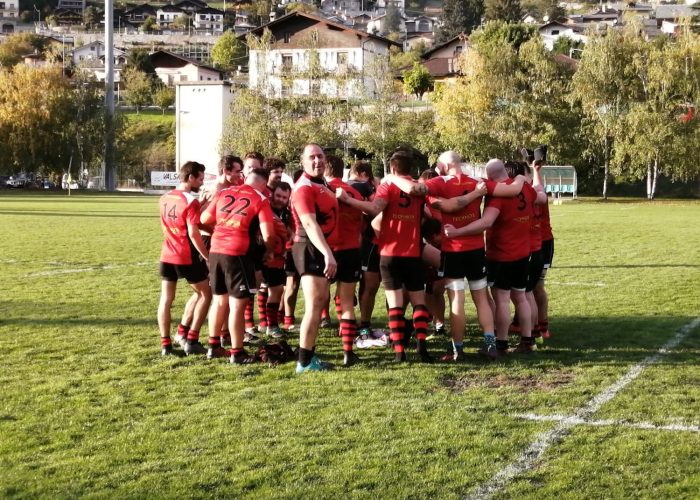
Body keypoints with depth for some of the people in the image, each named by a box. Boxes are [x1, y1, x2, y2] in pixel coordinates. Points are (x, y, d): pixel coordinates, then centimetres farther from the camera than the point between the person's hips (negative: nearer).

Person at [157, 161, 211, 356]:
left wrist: (202, 205, 14)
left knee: (166, 298, 8)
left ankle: (165, 344, 5)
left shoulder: (165, 198, 8)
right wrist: (207, 256, -15)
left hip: (167, 255, 6)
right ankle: (191, 340, 2)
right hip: (187, 257, -6)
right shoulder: (191, 201, -15)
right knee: (205, 294, 8)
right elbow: (193, 233, -21)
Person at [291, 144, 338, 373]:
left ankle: (309, 354, 28)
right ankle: (305, 362, -6)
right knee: (314, 305, -10)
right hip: (311, 248, -11)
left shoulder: (321, 184, 14)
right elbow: (309, 224, -29)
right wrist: (327, 253, -39)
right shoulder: (304, 188, -18)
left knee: (321, 301, 18)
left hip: (321, 247, 11)